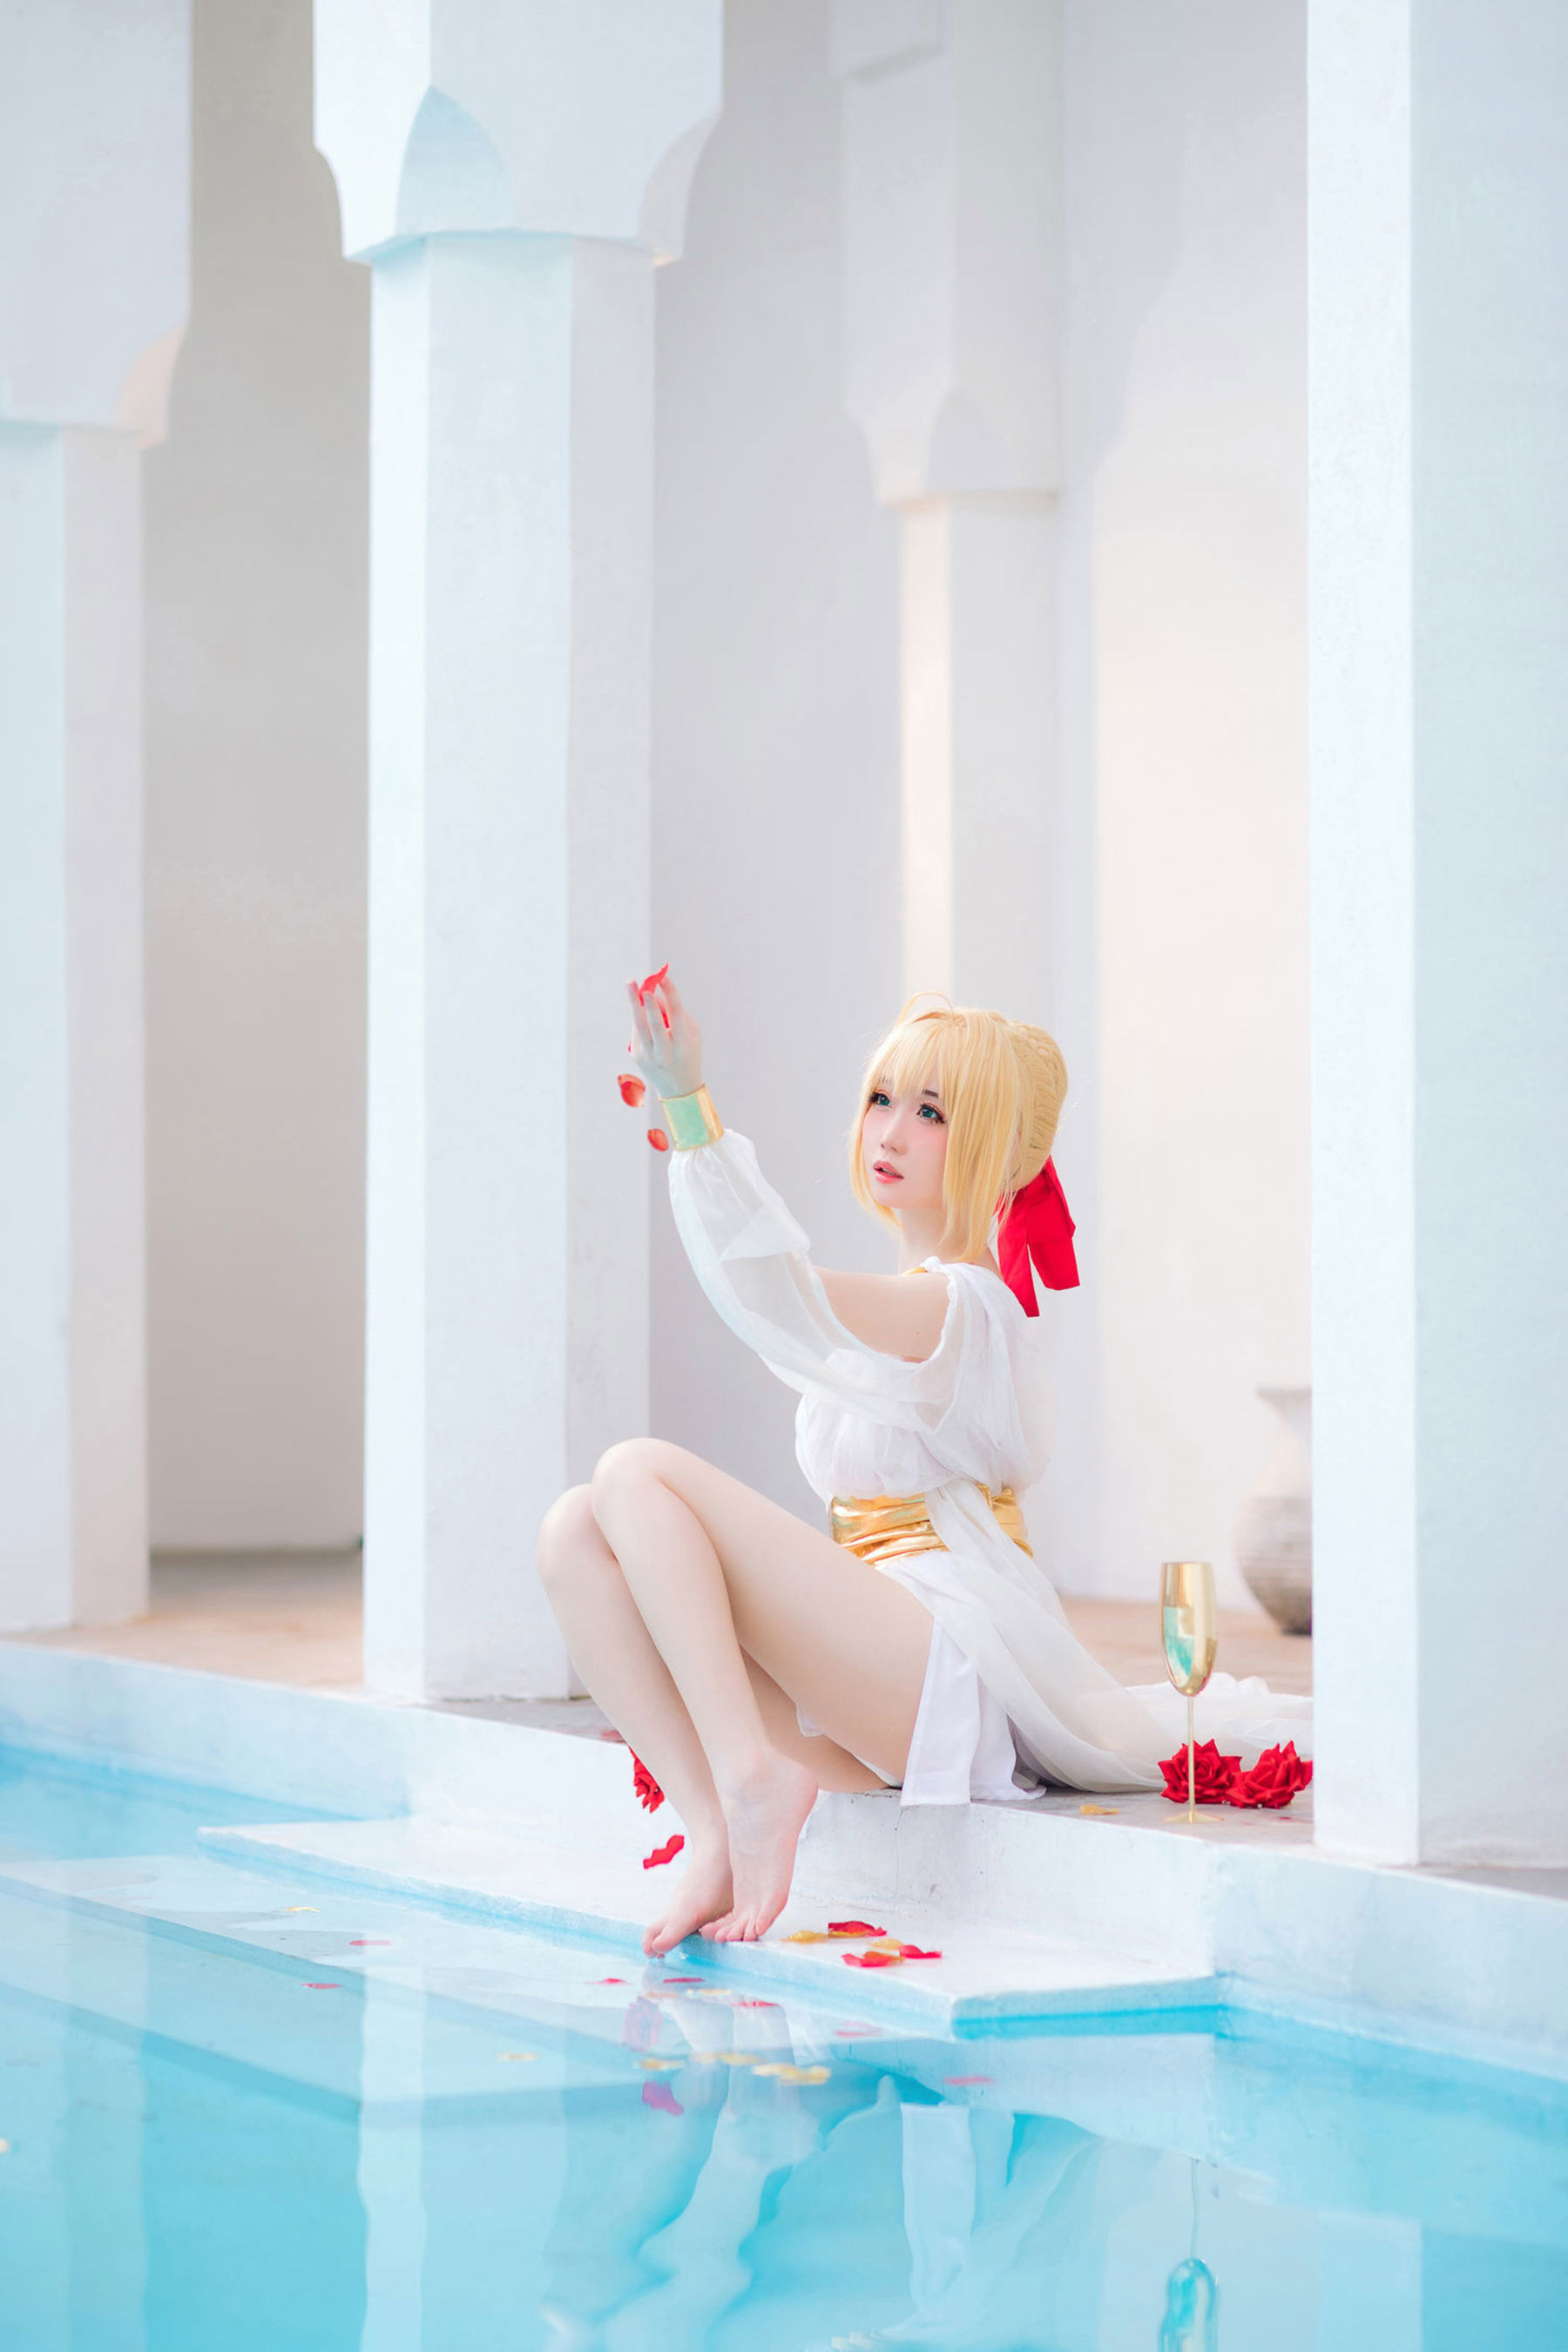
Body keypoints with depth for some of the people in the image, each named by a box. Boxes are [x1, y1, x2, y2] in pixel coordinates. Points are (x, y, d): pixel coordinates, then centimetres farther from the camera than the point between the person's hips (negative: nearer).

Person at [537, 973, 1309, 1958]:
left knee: (639, 1474, -16)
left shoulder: (955, 1305, -11)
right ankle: (717, 1827, -19)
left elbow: (783, 1292, -32)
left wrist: (690, 1107, -40)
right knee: (575, 1531, -6)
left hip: (950, 1670, -10)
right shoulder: (900, 1308, 21)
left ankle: (752, 1778, -24)